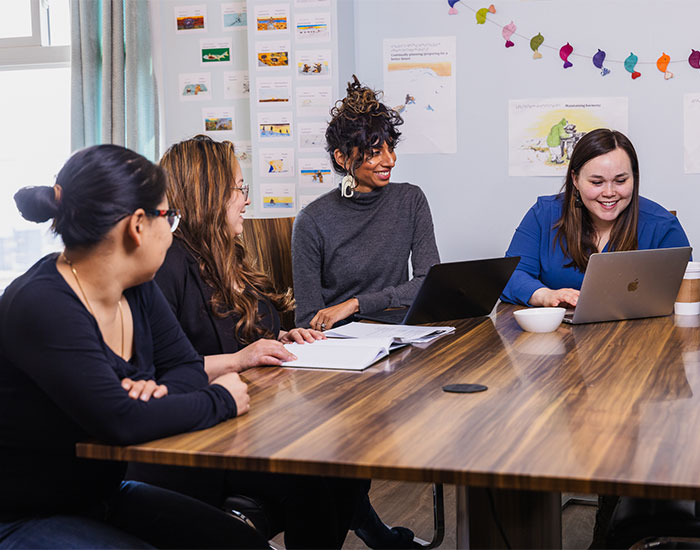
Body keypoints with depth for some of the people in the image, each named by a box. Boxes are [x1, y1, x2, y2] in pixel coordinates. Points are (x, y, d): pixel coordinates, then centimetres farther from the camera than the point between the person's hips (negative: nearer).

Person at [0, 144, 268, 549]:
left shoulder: (137, 291, 0)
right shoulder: (42, 306, -27)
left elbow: (187, 366, 8)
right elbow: (119, 421, -34)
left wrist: (162, 391, -17)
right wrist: (221, 400, -19)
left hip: (106, 496, 8)